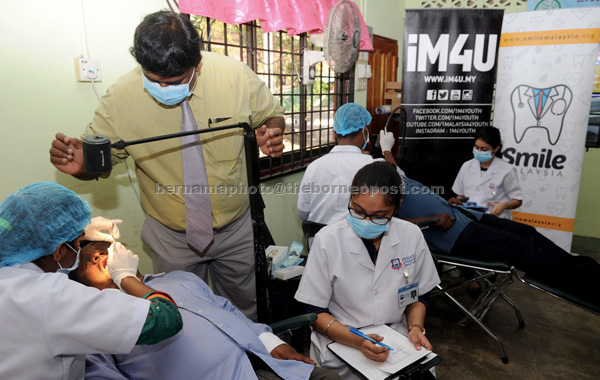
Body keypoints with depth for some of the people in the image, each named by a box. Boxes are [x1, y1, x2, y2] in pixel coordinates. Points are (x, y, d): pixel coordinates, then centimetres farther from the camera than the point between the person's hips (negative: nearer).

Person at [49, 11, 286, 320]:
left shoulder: (236, 75, -18)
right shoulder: (120, 97, -18)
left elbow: (272, 114, -2)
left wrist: (271, 133, -25)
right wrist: (77, 163, -30)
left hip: (236, 228, 1)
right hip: (172, 237, 0)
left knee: (243, 306, 25)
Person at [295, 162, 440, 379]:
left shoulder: (412, 236, -7)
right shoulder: (327, 241, -16)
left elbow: (417, 296, 9)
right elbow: (315, 312, -9)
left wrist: (416, 327, -10)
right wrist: (357, 341, -24)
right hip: (341, 344, -2)